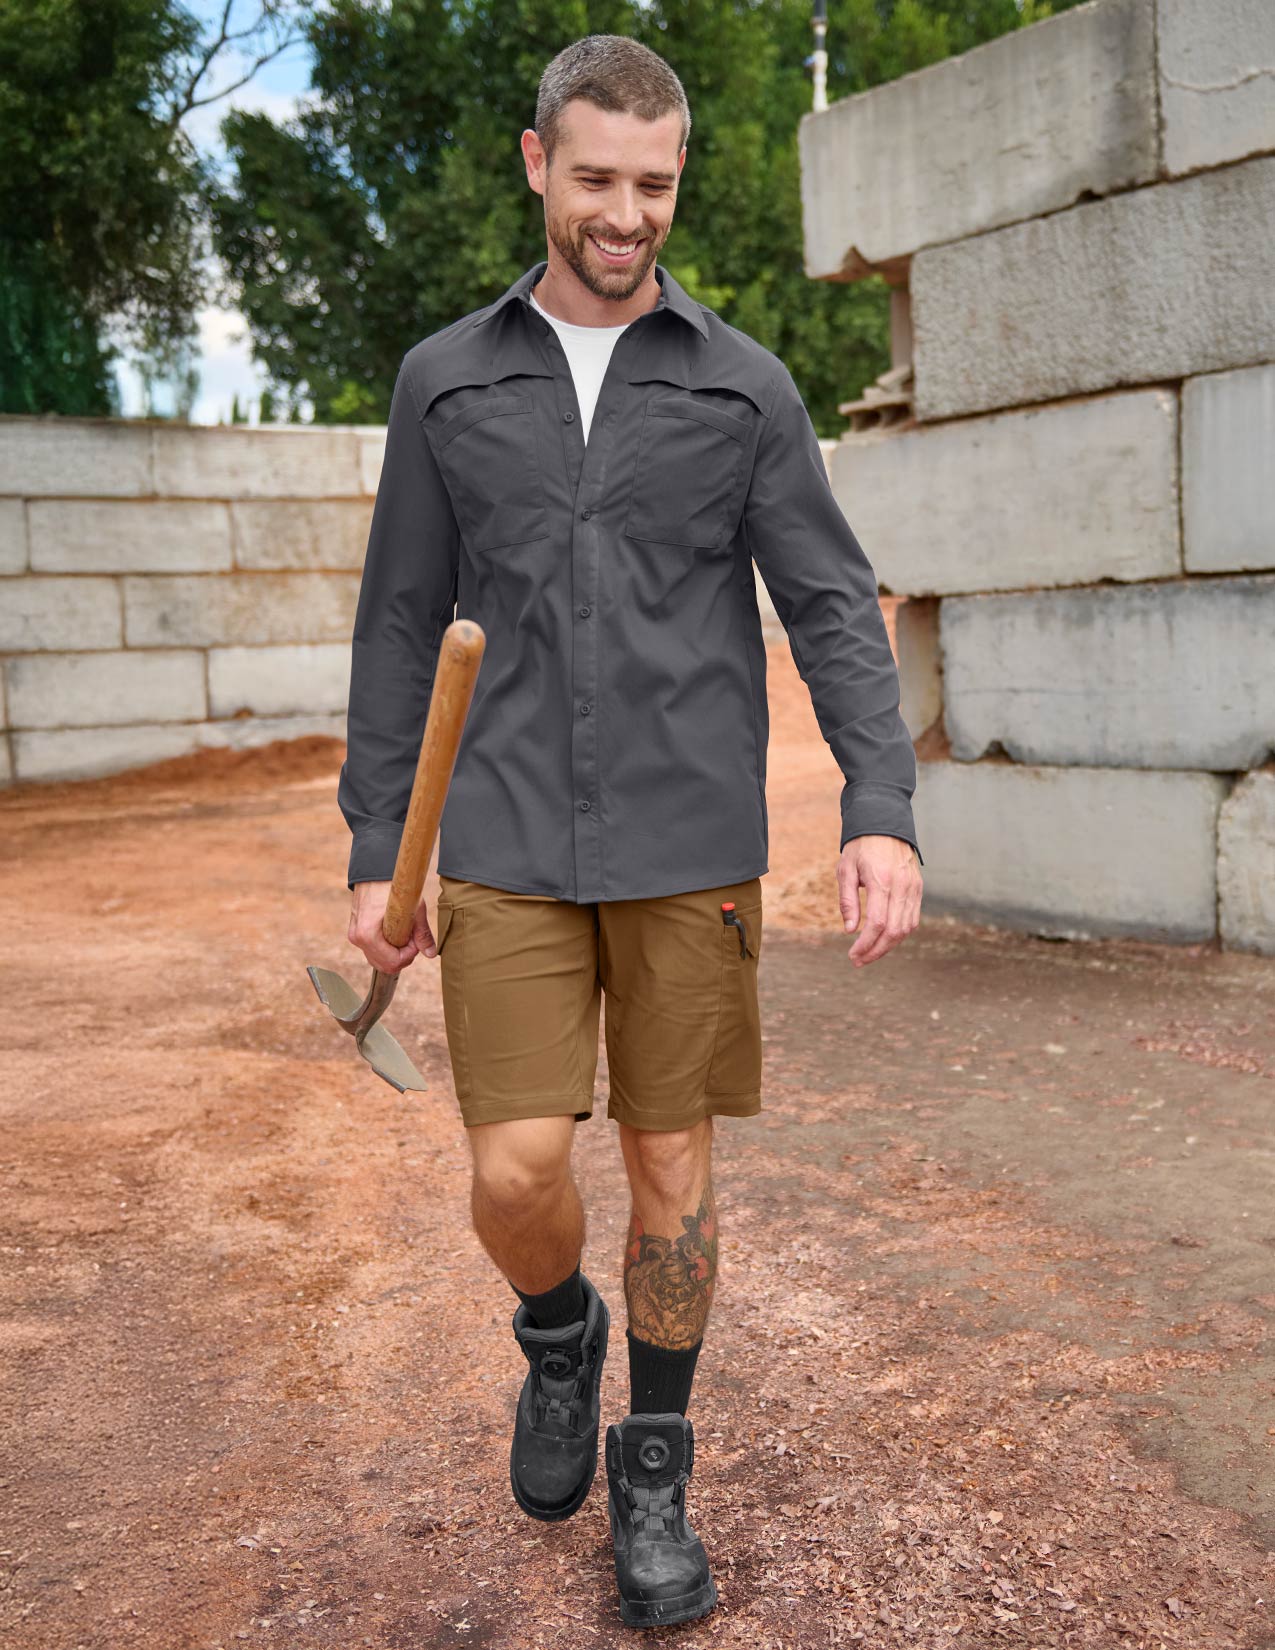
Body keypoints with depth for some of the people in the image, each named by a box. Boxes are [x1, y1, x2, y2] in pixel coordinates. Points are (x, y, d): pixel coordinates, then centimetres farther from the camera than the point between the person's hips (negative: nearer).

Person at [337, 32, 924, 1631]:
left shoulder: (744, 383, 4)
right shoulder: (446, 379, 6)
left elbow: (834, 610, -2)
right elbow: (402, 627, 8)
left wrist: (883, 814, -18)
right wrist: (375, 853, 4)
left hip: (691, 846, 0)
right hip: (510, 850, 1)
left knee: (670, 1165, 6)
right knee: (517, 1178, -6)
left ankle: (653, 1476, 26)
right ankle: (560, 1337, 30)